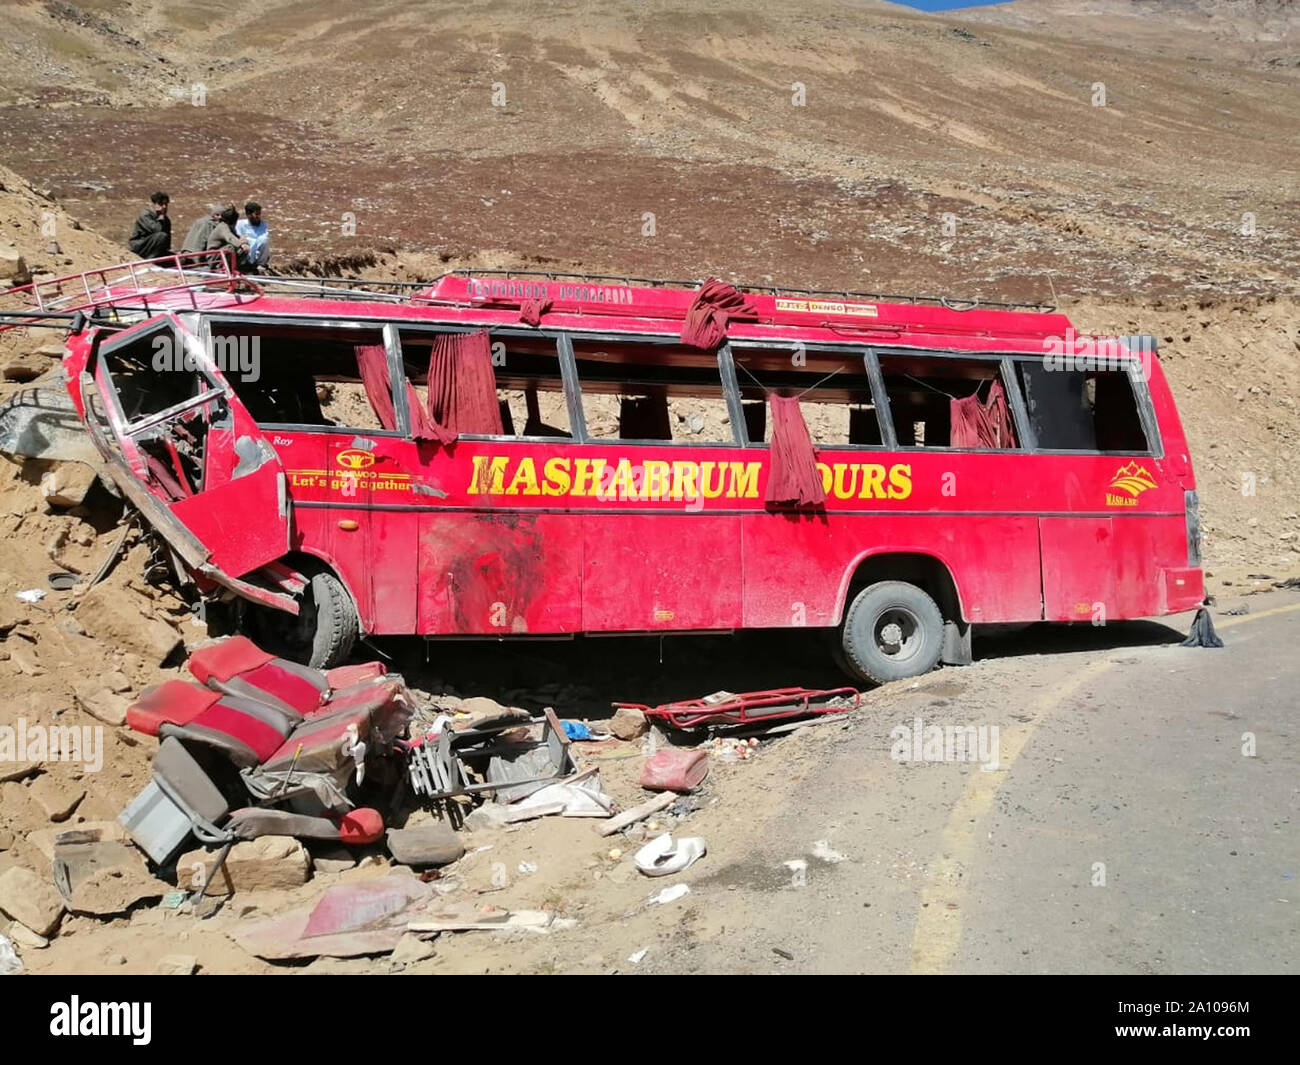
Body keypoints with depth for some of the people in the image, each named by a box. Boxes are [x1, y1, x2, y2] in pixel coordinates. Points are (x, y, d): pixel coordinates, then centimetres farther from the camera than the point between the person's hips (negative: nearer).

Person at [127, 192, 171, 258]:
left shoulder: (166, 220, 8)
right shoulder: (145, 215, -15)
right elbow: (157, 229, -30)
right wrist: (161, 217, -19)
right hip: (138, 246, -7)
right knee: (161, 235, -31)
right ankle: (151, 260, -22)